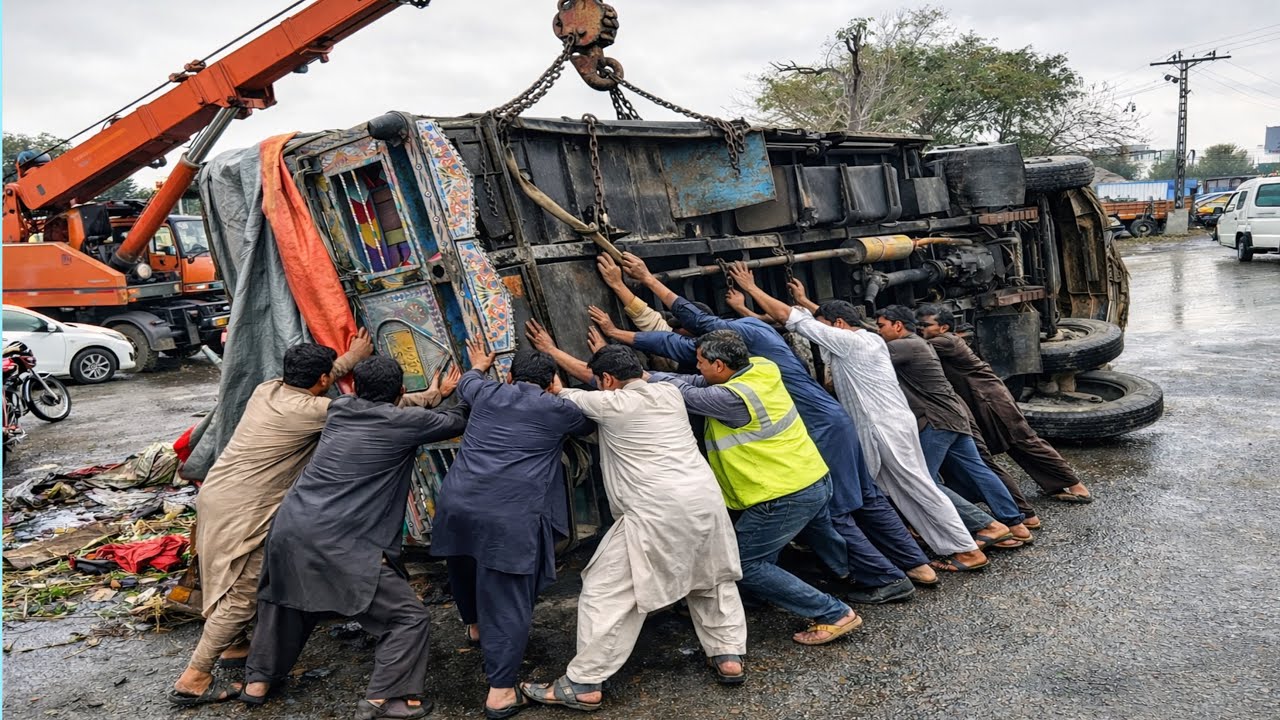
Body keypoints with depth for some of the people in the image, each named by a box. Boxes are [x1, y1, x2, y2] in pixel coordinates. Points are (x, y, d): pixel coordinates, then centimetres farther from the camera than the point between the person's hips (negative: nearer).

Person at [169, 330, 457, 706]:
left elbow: (310, 384, 27)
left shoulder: (267, 389, 4)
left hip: (217, 494, 9)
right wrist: (433, 395, -3)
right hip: (239, 510, -9)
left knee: (236, 585, 23)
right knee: (242, 594, 0)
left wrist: (350, 358, 35)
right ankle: (193, 679, 6)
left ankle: (233, 647, 38)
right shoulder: (310, 411, -18)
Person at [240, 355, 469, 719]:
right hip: (340, 545, -7)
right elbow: (456, 421, 6)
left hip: (289, 528, 7)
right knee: (410, 617, 3)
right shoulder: (402, 423, -6)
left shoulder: (339, 409, 11)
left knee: (285, 601, 34)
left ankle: (258, 679, 44)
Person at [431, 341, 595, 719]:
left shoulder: (487, 392, 17)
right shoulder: (557, 408, 6)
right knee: (508, 601, 1)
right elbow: (590, 424, 27)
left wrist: (478, 365, 61)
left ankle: (474, 626, 56)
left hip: (456, 503, 5)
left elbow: (465, 382, 41)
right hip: (511, 515, -5)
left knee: (466, 568, 30)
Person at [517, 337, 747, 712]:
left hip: (656, 512, -6)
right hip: (705, 499, 6)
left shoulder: (610, 404, -2)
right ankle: (729, 656, 27)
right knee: (713, 579, 28)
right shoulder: (669, 392, 14)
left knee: (607, 593, 3)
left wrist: (550, 353, 32)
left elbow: (565, 393, 15)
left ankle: (583, 684, 8)